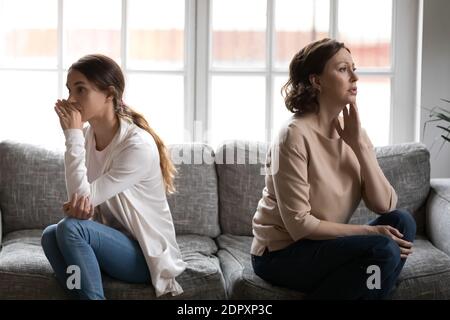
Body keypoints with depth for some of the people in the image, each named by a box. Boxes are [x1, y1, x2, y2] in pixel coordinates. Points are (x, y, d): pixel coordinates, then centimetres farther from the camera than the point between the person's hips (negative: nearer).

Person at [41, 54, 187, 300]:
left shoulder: (139, 145, -22)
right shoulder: (86, 136, 0)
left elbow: (85, 196, -23)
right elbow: (80, 202, 3)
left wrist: (73, 136, -21)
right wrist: (75, 205, -22)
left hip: (146, 254, -6)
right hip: (112, 240, 7)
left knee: (71, 228, -28)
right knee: (50, 235, -21)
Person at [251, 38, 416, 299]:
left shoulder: (354, 132, 2)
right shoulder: (295, 135, -19)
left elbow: (385, 205, -8)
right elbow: (298, 224, -21)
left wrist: (358, 144, -16)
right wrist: (369, 232, -20)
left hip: (327, 244, 7)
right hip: (281, 253, -7)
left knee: (401, 222, -12)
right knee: (382, 248, -24)